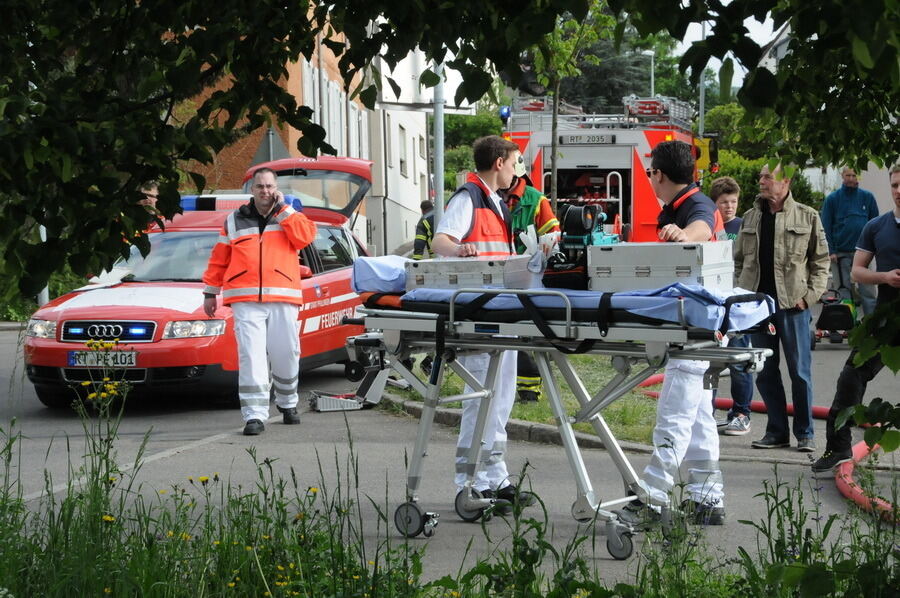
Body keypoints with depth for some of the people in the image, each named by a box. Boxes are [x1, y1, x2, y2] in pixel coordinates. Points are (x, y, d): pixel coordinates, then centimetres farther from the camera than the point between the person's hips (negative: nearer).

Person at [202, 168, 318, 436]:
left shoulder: (289, 217, 14)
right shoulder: (235, 221, 15)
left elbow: (305, 236, -8)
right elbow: (219, 259, 18)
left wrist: (282, 209, -4)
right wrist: (210, 292, 15)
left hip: (283, 299, 0)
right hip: (245, 300, 0)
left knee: (286, 355, 5)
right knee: (251, 356, -10)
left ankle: (287, 403, 29)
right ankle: (254, 414, -10)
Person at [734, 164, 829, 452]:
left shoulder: (807, 218, 2)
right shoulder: (751, 218, 12)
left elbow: (821, 261, 2)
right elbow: (739, 260, 17)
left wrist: (809, 295, -7)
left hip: (793, 303, -4)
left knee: (800, 371, 1)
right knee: (765, 372, 7)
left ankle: (805, 433, 10)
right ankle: (777, 431, 16)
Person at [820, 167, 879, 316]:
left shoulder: (867, 197, 6)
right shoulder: (832, 199, 3)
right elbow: (826, 227, 2)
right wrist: (831, 251, -6)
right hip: (840, 253, 0)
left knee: (867, 290, -2)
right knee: (842, 290, 4)